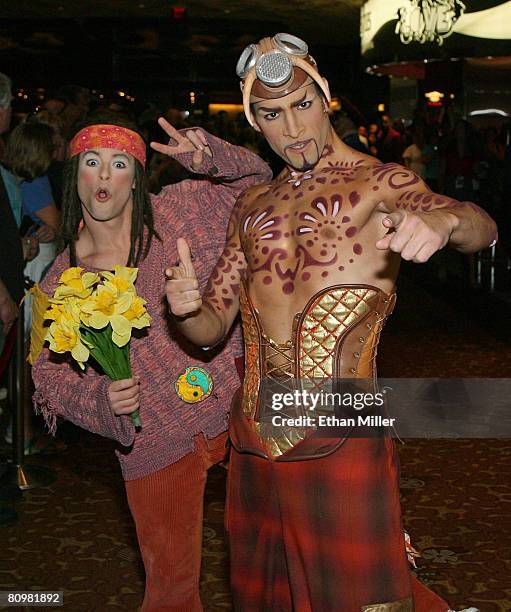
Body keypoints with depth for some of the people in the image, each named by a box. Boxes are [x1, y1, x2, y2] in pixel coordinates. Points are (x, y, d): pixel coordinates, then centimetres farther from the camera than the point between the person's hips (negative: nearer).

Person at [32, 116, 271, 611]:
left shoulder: (178, 211, -2)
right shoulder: (60, 284, -1)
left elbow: (256, 182, 9)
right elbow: (51, 377, 1)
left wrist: (210, 158, -13)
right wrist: (99, 399, -20)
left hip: (235, 405, 0)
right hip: (155, 443, 0)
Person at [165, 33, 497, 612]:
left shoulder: (378, 182, -1)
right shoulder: (252, 206, 14)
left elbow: (481, 227, -20)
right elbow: (211, 329, 11)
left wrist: (444, 219, -44)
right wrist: (185, 306, -12)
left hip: (339, 434, -5)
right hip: (255, 434, 6)